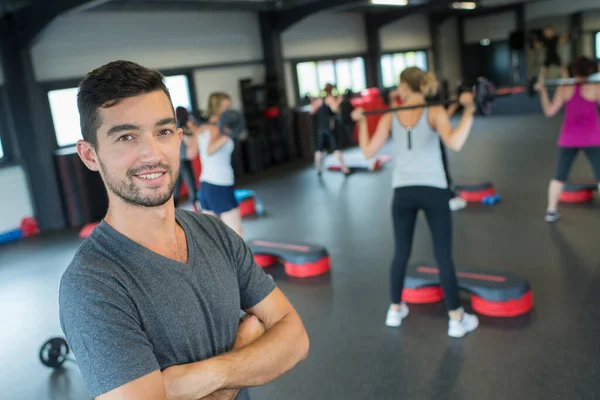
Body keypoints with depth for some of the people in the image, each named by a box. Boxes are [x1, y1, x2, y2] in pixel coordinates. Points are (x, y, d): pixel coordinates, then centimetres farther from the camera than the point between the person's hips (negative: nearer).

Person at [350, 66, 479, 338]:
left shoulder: (390, 117, 3)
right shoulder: (435, 112, -4)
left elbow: (368, 151, 1)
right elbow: (454, 144, -22)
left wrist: (361, 122, 12)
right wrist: (469, 112, -14)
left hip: (403, 192, 3)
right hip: (433, 190, -2)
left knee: (401, 253, 16)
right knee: (443, 256, 4)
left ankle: (395, 310, 28)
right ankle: (457, 319, 11)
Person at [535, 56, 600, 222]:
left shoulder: (564, 88, 1)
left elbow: (549, 111, -2)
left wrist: (542, 91, 6)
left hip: (568, 138, 3)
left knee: (560, 175, 12)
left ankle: (551, 210, 14)